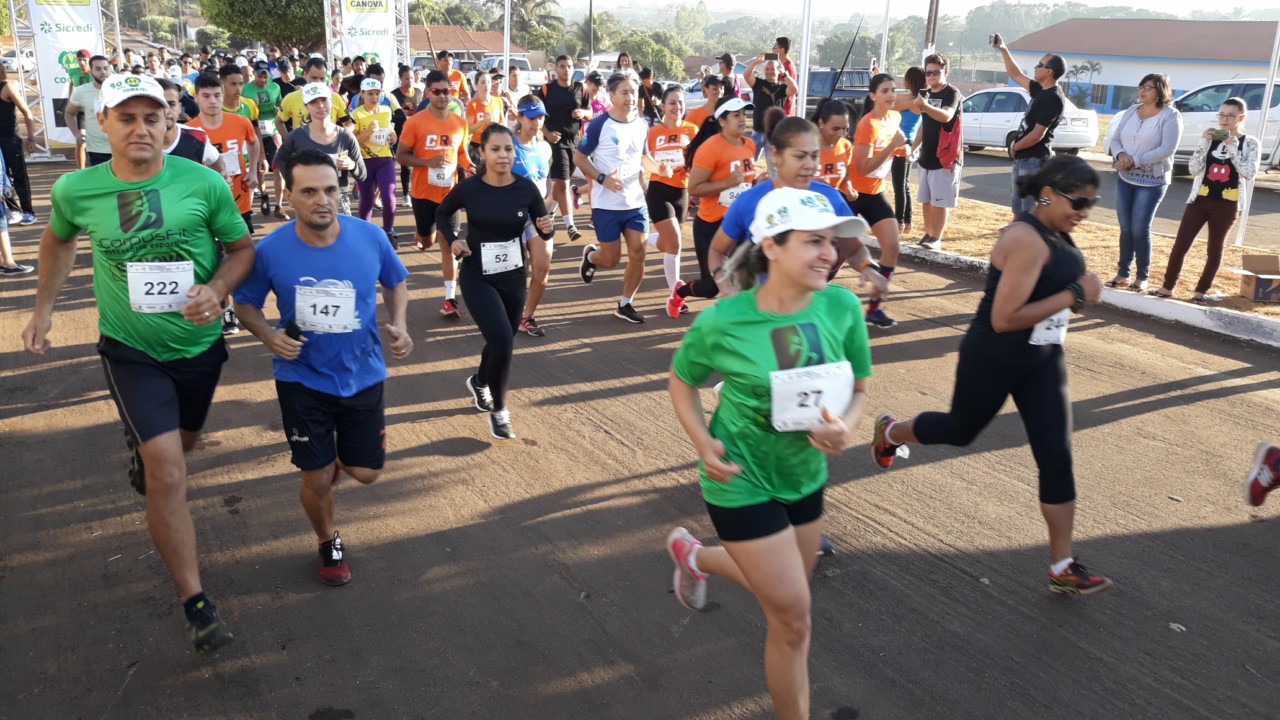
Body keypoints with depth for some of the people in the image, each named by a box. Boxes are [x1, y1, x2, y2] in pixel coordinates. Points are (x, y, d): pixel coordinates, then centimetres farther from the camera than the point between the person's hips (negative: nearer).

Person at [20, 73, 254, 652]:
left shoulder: (202, 183, -14)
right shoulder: (75, 190, -10)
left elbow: (242, 248, -3)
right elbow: (58, 240, 13)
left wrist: (215, 290, -21)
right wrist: (43, 307, 11)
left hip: (200, 344, 2)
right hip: (131, 350, -2)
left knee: (181, 444, 27)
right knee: (167, 473, -14)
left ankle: (141, 453, 66)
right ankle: (195, 603, -4)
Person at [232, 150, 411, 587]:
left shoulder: (370, 238, -15)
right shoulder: (270, 251, -17)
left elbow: (395, 283, 4)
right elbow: (246, 304, -1)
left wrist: (399, 324, -14)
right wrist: (269, 336, -21)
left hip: (362, 375, 2)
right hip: (303, 380, -1)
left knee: (365, 473, 10)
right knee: (318, 480, 4)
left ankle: (337, 458, 49)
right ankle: (329, 543, 37)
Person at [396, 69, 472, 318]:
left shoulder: (460, 123, 0)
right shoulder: (415, 122, -11)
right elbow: (400, 156, -8)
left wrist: (470, 167, -5)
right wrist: (428, 162, -23)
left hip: (449, 192, 2)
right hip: (423, 192, -1)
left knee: (448, 243, -2)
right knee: (427, 241, 15)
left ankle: (450, 298, 2)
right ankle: (419, 231, 54)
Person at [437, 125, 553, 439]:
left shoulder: (526, 188, -10)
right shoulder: (469, 188, -13)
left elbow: (543, 231, -2)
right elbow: (442, 213, 6)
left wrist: (547, 229, -24)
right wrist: (452, 240, -10)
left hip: (514, 277, 3)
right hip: (477, 278, -3)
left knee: (502, 341, 18)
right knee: (502, 342, -17)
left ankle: (479, 382, 52)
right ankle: (499, 411, 5)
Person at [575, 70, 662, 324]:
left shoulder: (642, 126, 5)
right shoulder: (599, 125, -12)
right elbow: (578, 158, -7)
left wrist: (659, 168, -2)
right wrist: (602, 179, -20)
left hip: (636, 202, 5)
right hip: (606, 205, -5)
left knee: (638, 254, 0)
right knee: (611, 259, 3)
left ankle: (625, 304, 18)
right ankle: (590, 255, 39)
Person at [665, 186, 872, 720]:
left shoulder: (842, 307, -14)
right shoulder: (721, 322, -23)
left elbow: (859, 390, -1)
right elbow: (681, 382, -4)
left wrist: (846, 428, -23)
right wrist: (704, 443, -19)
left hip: (805, 474, 6)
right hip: (742, 481, -5)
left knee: (782, 591, 26)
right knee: (793, 619, -1)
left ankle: (693, 555, 54)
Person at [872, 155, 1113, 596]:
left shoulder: (1056, 233, 2)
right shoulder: (1027, 241, -26)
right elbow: (1003, 319, -31)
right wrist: (1074, 296, -28)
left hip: (1043, 362, 8)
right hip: (992, 361, -8)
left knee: (1057, 457, 2)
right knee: (960, 432, 17)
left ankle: (1062, 568, 9)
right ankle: (888, 433, 49)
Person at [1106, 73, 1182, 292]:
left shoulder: (1171, 116, -9)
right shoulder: (1130, 112, 8)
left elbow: (1167, 150, -17)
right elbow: (1115, 139, 9)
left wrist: (1135, 160, -20)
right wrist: (1120, 154, -13)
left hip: (1152, 182, -5)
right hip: (1125, 179, 5)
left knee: (1140, 230, -4)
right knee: (1125, 228, 7)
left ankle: (1142, 276, 10)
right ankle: (1122, 273, 16)